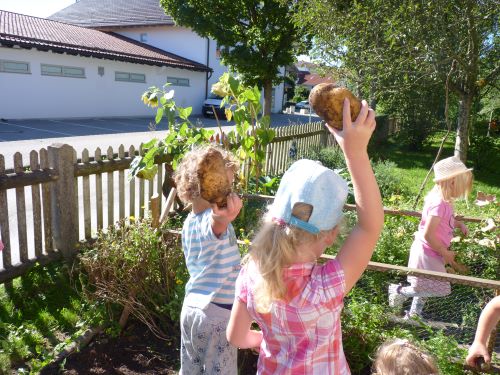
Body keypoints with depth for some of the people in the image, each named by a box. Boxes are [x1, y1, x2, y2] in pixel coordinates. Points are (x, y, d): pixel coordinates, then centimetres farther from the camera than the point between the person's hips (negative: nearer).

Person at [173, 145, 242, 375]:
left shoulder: (188, 222, 6)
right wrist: (225, 219, -69)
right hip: (217, 313, -8)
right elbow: (216, 225, -49)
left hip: (190, 306, 8)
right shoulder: (213, 219, -22)